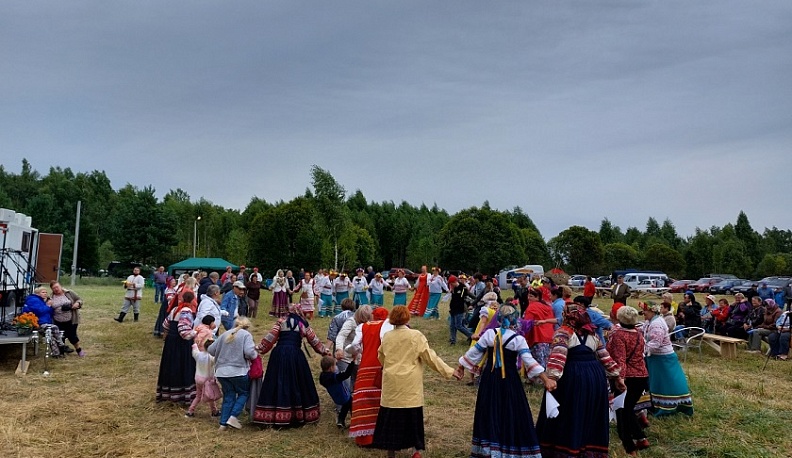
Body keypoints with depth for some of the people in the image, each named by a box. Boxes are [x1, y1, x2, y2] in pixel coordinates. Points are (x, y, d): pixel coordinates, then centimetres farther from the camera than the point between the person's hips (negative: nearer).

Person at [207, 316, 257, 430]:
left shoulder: (225, 334, 11)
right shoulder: (246, 335, -5)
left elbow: (210, 350, 11)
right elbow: (249, 352, -19)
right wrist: (254, 355, 2)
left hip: (222, 372, 5)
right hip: (238, 371, -5)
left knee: (228, 396, 15)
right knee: (243, 393, 14)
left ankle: (223, 423, 15)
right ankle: (233, 417, -1)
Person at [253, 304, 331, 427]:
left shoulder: (281, 321, 10)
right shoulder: (303, 324, 11)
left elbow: (270, 337, 1)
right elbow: (314, 340, 17)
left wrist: (259, 348, 8)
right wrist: (324, 351, 29)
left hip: (279, 354, 0)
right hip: (295, 355, 0)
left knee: (278, 383, 3)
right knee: (297, 384, 9)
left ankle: (274, 417, 2)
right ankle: (298, 416, 13)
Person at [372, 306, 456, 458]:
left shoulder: (386, 337, 3)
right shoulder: (416, 336, -9)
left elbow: (381, 357, 18)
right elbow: (430, 357, -8)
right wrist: (449, 371, -1)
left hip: (391, 385, 3)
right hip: (410, 386, -3)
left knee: (391, 417, 9)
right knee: (413, 417, 8)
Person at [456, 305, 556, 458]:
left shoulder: (489, 334, -4)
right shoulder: (518, 339, -11)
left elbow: (474, 353, 0)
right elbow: (529, 361, -16)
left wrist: (460, 368, 11)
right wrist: (546, 379, -14)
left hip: (490, 378, 3)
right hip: (509, 380, -3)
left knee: (490, 412, 13)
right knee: (511, 413, 7)